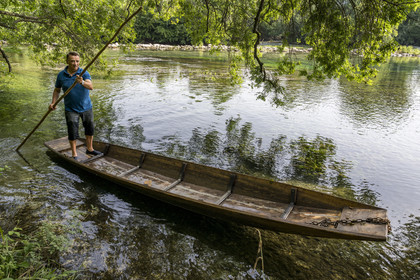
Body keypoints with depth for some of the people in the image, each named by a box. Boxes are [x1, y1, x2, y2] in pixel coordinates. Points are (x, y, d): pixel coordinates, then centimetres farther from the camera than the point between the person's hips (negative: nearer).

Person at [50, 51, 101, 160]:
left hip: (86, 107, 1)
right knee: (72, 132, 0)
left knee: (90, 128, 13)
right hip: (71, 109, -1)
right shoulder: (61, 75, -4)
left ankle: (89, 149, 32)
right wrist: (53, 102, -4)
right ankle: (74, 154, 14)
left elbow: (91, 87, -26)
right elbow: (57, 90, 10)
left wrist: (82, 82, -47)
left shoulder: (84, 73, -9)